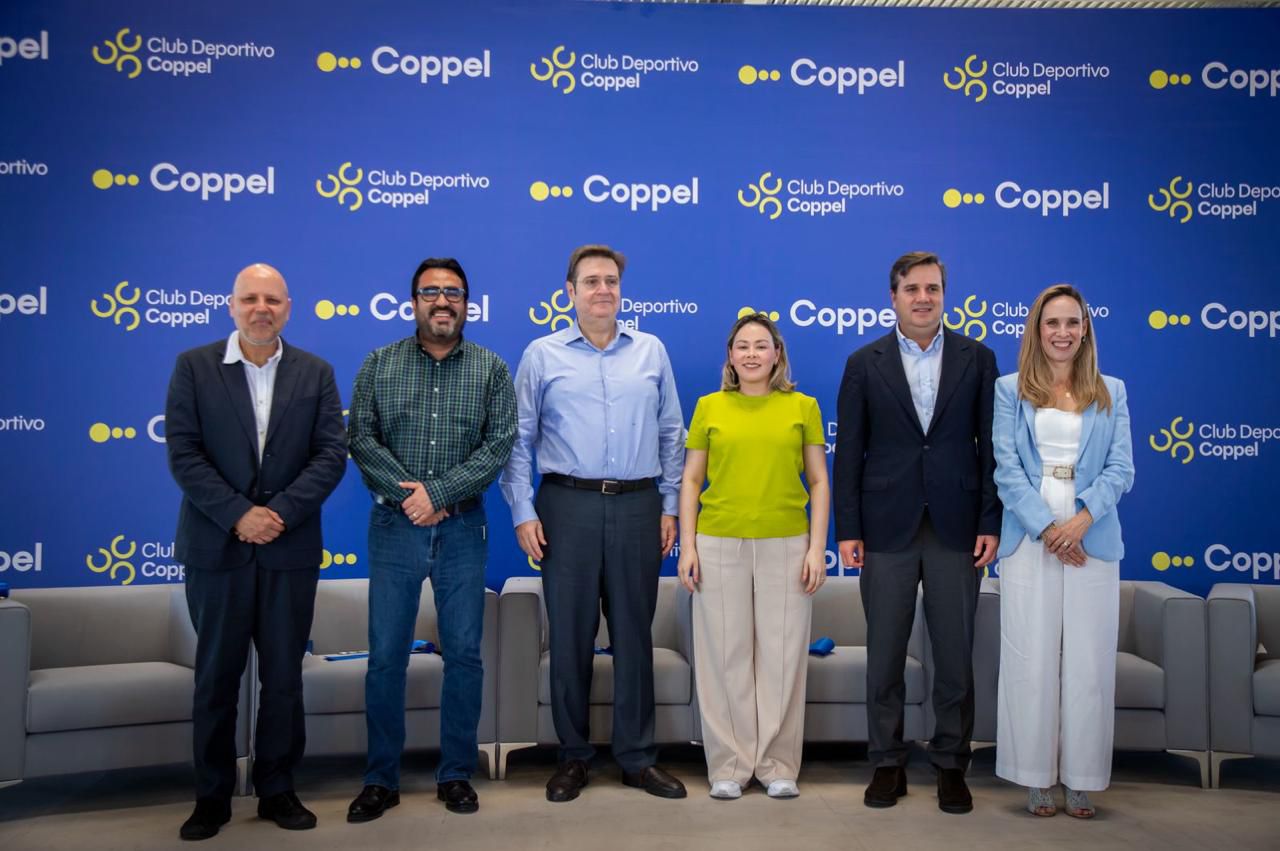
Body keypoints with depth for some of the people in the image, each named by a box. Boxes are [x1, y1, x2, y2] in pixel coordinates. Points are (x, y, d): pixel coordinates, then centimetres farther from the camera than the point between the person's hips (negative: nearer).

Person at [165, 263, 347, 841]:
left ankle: (277, 790, 22)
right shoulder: (193, 367, 2)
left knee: (284, 676, 8)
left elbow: (331, 453, -2)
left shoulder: (315, 373, 6)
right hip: (216, 547, -1)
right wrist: (238, 514, -15)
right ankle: (212, 796, 22)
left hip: (290, 548, 1)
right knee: (216, 675, 8)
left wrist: (280, 512, -14)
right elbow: (183, 453, -5)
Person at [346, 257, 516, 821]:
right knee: (385, 655, 4)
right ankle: (381, 779, 17)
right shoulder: (379, 365, 4)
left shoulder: (492, 370, 2)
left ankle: (456, 775, 19)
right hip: (394, 526, 0)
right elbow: (361, 439, -3)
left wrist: (438, 492, -15)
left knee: (463, 654, 5)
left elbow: (500, 444, -7)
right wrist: (408, 495, -14)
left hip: (462, 528, 0)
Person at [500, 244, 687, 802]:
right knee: (569, 634, 5)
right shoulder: (542, 355, 4)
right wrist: (523, 513, -4)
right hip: (568, 506, -1)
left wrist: (670, 506, 6)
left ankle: (637, 756, 19)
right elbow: (519, 441, 3)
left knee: (634, 633, 7)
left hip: (638, 506, 2)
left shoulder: (651, 352, 10)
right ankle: (573, 755, 20)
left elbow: (670, 435, 11)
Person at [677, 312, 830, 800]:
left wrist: (817, 547, -3)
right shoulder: (709, 407, 7)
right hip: (719, 544, 0)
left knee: (782, 655, 4)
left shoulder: (802, 406, 5)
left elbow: (819, 482, 5)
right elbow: (691, 480, 7)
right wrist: (688, 546, -1)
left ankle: (777, 766, 18)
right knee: (725, 655, 5)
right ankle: (729, 766, 17)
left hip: (785, 545, 0)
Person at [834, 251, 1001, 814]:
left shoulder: (977, 359, 5)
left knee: (955, 655, 7)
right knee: (885, 656, 8)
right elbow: (848, 452, 2)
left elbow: (992, 445, 3)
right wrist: (847, 529, -3)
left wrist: (992, 523, -4)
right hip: (888, 529, 0)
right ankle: (887, 764, 21)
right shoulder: (864, 363, 4)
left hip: (956, 529, 0)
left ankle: (951, 765, 22)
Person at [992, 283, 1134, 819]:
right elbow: (1007, 469, -3)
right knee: (1031, 661, 1)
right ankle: (1036, 777, 12)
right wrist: (1046, 528, -14)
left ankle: (1082, 779, 15)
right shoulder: (1011, 390, 5)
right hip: (1029, 539, -1)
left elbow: (1121, 468, 2)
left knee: (1089, 662, 3)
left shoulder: (1111, 392, 10)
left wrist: (1082, 519, -14)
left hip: (1093, 539, 1)